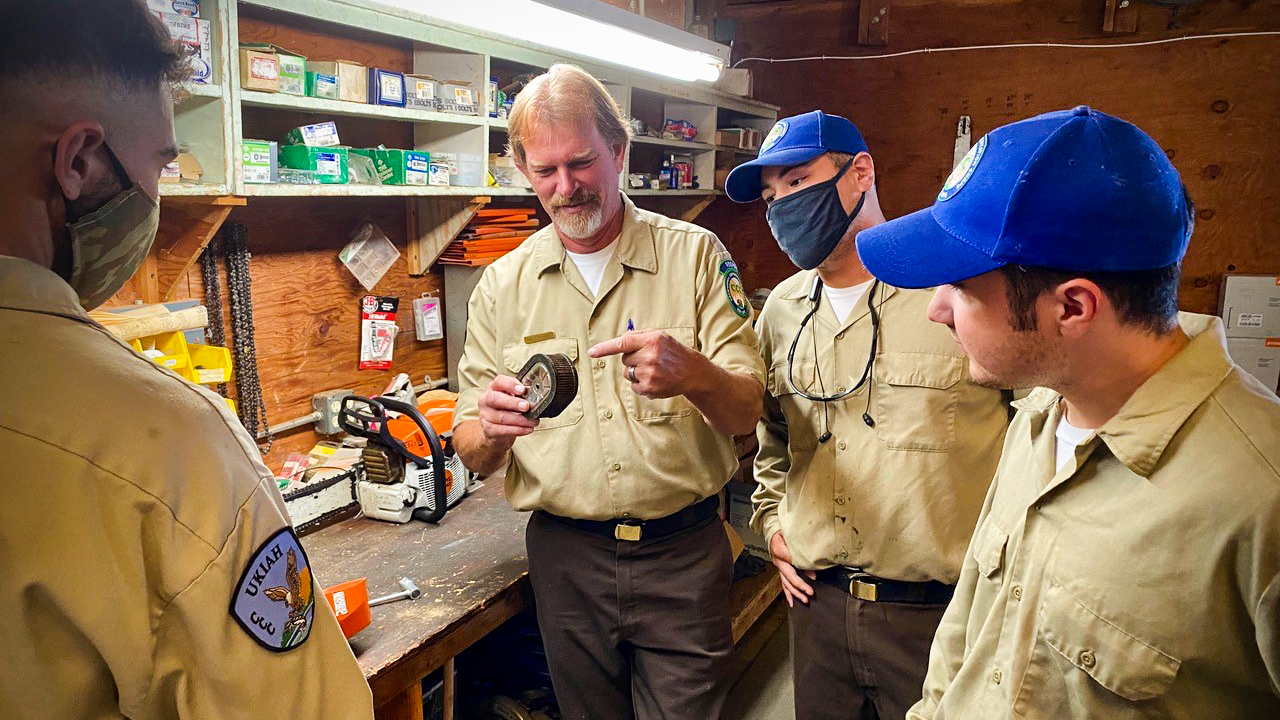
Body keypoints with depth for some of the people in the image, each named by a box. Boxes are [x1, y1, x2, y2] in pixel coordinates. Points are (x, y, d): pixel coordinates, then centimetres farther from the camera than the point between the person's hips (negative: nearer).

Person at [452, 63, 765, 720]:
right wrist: (493, 429, -23)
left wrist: (691, 372, -31)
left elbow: (747, 409, -8)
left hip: (682, 552, -1)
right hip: (565, 556, 2)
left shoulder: (694, 254, -4)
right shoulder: (502, 285, 1)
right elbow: (472, 453, 2)